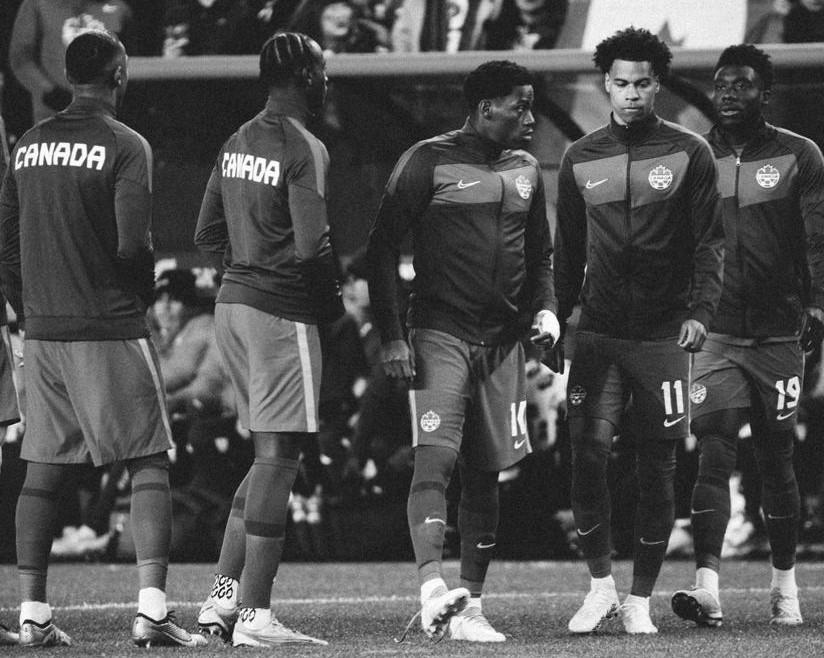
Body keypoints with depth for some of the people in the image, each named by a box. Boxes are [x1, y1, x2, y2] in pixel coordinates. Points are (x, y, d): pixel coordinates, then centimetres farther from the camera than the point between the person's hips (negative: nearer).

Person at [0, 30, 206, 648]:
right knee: (150, 463, -2)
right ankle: (151, 606, -12)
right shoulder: (124, 146, -9)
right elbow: (133, 244, -15)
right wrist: (142, 296, 4)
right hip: (111, 329, -6)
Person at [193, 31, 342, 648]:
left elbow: (208, 234, 16)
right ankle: (254, 614, -6)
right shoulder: (304, 149, -13)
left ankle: (222, 597, 12)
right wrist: (334, 301, -2)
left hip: (232, 301, 8)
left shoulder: (237, 143, 13)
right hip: (282, 310, -8)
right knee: (277, 461, -5)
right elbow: (311, 245, -18)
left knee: (269, 455, 17)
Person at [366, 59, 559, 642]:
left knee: (484, 476, 6)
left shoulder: (526, 171, 14)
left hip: (503, 342, 6)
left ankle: (469, 605, 11)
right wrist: (391, 336, -11)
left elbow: (540, 254, 26)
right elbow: (383, 247, -4)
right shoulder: (430, 161, -4)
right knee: (435, 461, -18)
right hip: (440, 334, -6)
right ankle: (433, 593, -29)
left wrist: (545, 307, 6)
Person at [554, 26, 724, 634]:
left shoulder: (688, 154, 1)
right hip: (599, 333, 2)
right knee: (588, 454, -10)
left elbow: (709, 242, 0)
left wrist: (701, 311, -12)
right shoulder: (581, 159, 8)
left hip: (664, 334, -2)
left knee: (657, 468, 1)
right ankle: (601, 586, 4)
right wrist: (556, 316, 8)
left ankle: (641, 600, 10)